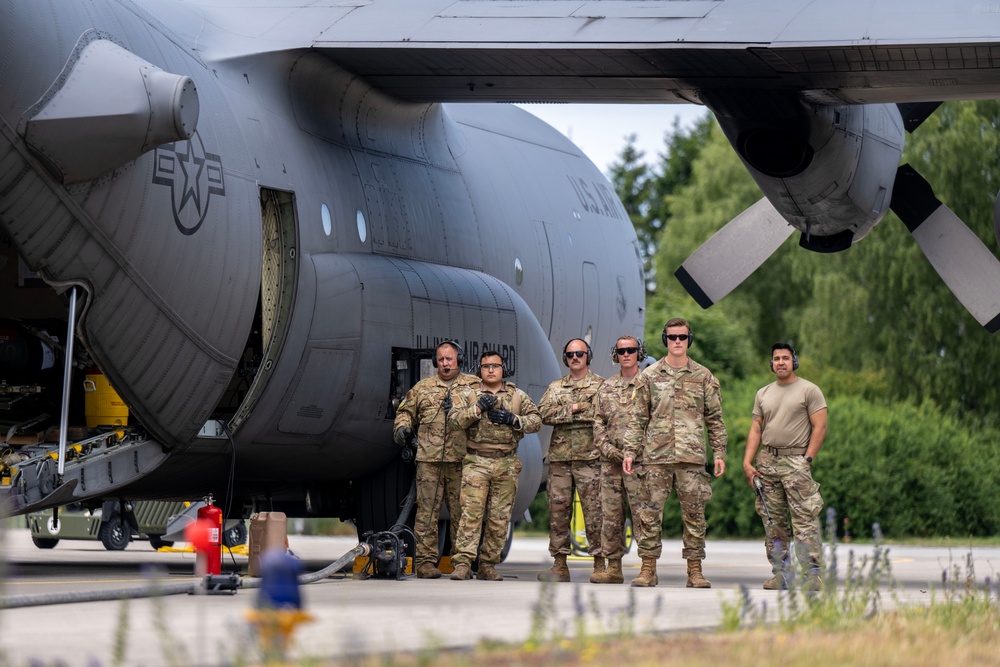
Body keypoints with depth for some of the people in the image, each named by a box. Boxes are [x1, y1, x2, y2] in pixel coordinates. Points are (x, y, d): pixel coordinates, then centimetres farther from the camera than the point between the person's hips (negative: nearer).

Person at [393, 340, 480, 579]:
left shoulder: (474, 386, 13)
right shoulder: (422, 388, 18)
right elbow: (406, 411, 23)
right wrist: (402, 427, 2)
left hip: (461, 459, 0)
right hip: (429, 458, 1)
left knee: (461, 512, 3)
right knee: (427, 510, -4)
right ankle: (425, 561, -2)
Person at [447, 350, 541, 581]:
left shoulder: (517, 396, 11)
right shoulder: (468, 394, 8)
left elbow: (536, 421, 5)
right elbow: (454, 419, -5)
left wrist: (512, 419, -10)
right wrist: (478, 408, -16)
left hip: (506, 466, 2)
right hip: (476, 463, -2)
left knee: (499, 518, 3)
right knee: (471, 512, -13)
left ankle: (488, 566, 11)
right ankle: (463, 564, -16)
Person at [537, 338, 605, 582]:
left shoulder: (601, 386, 6)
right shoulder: (556, 387, 18)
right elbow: (545, 413, 1)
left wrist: (566, 414, -9)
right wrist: (574, 408, -10)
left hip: (589, 457, -4)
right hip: (559, 456, 4)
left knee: (594, 511, -5)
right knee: (558, 510, 3)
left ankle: (600, 564, -1)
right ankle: (559, 565, 7)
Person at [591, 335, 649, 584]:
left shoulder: (648, 384, 2)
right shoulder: (606, 387, 16)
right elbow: (598, 422, 15)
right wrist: (607, 448, -1)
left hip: (639, 460, -5)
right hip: (611, 460, 5)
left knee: (643, 514, -8)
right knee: (611, 515, 6)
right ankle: (613, 568, 11)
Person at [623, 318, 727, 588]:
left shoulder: (704, 377, 9)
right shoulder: (650, 375, 8)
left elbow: (715, 418, 11)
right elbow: (639, 418, 9)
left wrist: (719, 452, 4)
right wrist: (630, 451, 2)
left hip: (692, 455, 0)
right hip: (656, 455, 0)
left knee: (694, 514, 1)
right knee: (650, 513, -2)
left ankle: (695, 571, 7)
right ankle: (648, 568, 4)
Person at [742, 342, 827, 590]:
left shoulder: (809, 390, 1)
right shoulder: (763, 394, 17)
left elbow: (820, 427, -4)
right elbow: (755, 430, 16)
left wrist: (807, 460, -11)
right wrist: (747, 463, 5)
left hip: (795, 460, -5)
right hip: (767, 461, 5)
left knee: (805, 519, -11)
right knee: (772, 521, 4)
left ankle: (812, 574, -13)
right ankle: (779, 574, 8)